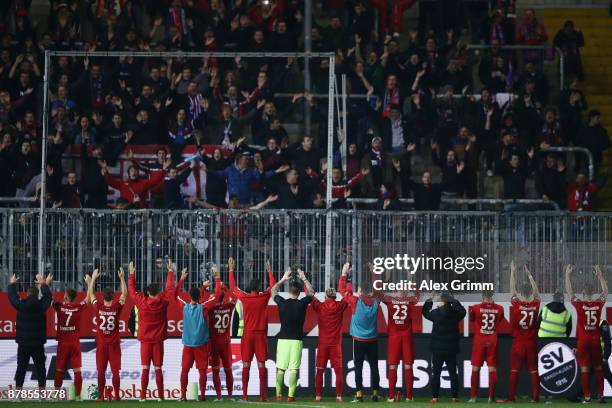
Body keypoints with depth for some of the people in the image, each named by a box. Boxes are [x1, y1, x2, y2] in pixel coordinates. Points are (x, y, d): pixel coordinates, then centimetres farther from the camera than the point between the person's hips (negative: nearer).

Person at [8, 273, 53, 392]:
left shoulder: (21, 305, -9)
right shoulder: (41, 305, -7)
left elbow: (12, 297, 9)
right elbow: (47, 297, 14)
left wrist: (12, 284, 28)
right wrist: (44, 285, 31)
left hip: (23, 343, 0)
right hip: (38, 343, 0)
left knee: (21, 367, 4)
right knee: (40, 368, 5)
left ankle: (18, 390, 2)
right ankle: (42, 390, 4)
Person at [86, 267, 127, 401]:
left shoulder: (98, 307, -9)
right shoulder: (117, 308, -10)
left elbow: (90, 293, 4)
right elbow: (124, 293, 3)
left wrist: (93, 278, 10)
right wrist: (122, 278, 3)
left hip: (101, 345, 0)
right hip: (114, 345, 0)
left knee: (101, 371, 4)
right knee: (115, 371, 0)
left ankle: (101, 396, 2)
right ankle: (117, 395, -3)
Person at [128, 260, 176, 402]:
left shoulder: (141, 302, -8)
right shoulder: (163, 301, -6)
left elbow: (131, 290, 6)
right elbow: (170, 288, 7)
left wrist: (132, 274, 17)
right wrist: (170, 271, 19)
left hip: (145, 340, 0)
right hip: (158, 340, 0)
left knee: (145, 369, 0)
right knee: (158, 369, 3)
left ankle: (143, 396, -6)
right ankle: (160, 396, 1)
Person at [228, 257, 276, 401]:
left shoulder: (244, 297, -4)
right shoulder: (264, 297, -4)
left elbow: (233, 287, 13)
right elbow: (272, 286, 15)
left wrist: (231, 270, 22)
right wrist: (270, 271, 29)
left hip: (247, 335, 0)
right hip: (261, 335, 0)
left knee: (246, 365, 2)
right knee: (261, 365, -1)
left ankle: (244, 395, -2)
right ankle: (263, 395, -5)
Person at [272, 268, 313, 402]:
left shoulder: (282, 302, -4)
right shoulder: (302, 304, -5)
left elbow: (273, 290, 17)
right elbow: (311, 292, 15)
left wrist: (283, 279, 27)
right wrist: (304, 279, 24)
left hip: (283, 339, 1)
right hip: (296, 340, -1)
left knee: (280, 368, 5)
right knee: (294, 369, -2)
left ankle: (278, 394, 5)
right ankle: (291, 395, -7)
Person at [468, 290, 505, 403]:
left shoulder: (476, 308, -8)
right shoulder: (499, 309, -3)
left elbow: (471, 319, 10)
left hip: (479, 340, -1)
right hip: (492, 341, 1)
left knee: (475, 368, 5)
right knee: (492, 368, 4)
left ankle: (473, 396, 3)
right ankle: (491, 396, 2)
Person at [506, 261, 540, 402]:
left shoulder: (516, 304, -10)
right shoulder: (535, 305, -4)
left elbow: (512, 289, 2)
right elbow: (536, 290, 11)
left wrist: (513, 272, 12)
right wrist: (528, 274, 22)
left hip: (518, 343, -2)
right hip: (532, 343, 2)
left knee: (514, 370, 2)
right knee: (534, 370, 4)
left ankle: (511, 396, 0)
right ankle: (535, 396, 1)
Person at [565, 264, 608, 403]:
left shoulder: (579, 304, -11)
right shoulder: (599, 303, -5)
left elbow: (569, 292, 1)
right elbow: (605, 291, 14)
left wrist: (567, 275, 11)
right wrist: (599, 275, 22)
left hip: (582, 340, -2)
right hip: (595, 340, 2)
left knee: (584, 369, -1)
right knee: (598, 368, 11)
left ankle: (587, 396, -5)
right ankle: (601, 395, 12)